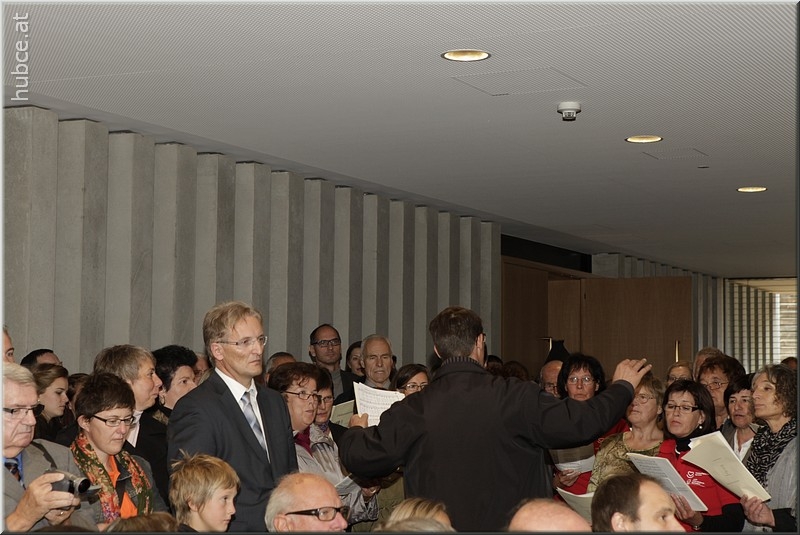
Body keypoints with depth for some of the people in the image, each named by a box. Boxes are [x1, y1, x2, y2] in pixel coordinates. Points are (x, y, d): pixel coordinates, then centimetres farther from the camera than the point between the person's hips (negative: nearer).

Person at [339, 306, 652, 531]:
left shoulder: (411, 411, -8)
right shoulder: (516, 397, -12)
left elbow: (359, 458, -6)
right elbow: (581, 423, -9)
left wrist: (355, 430, 19)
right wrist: (623, 387, 9)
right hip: (509, 524, -1)